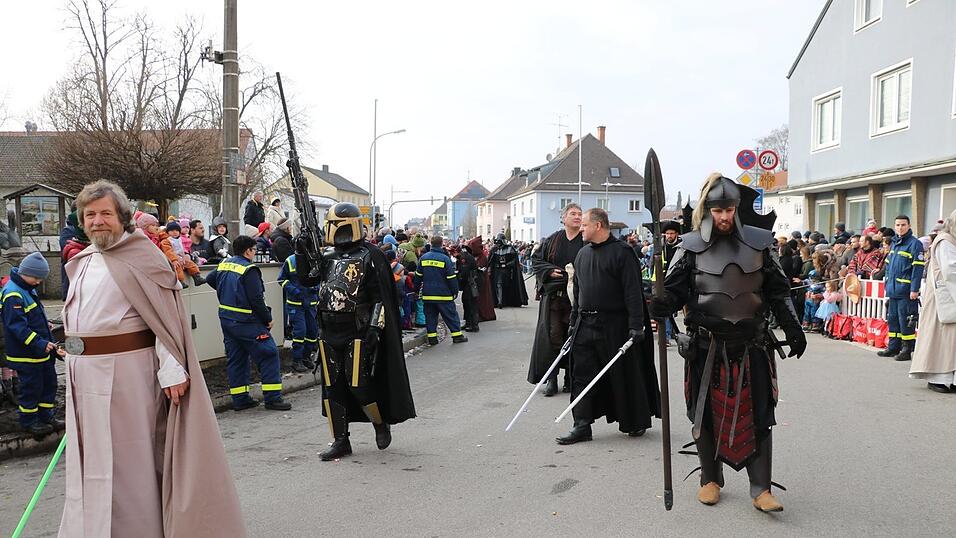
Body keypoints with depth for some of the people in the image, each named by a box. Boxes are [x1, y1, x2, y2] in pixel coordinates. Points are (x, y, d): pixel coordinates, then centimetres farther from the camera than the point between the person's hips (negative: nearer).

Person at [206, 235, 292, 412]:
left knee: (235, 357, 13)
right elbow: (257, 300, -20)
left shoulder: (224, 264, 8)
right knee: (269, 354, -3)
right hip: (246, 322, -9)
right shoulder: (249, 270, -16)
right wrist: (268, 319, -9)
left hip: (226, 320, 9)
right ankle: (272, 398, -4)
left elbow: (210, 279, 26)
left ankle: (240, 399, 16)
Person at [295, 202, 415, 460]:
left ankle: (381, 422, 21)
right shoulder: (327, 255, 12)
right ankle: (340, 441, 18)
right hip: (329, 332, 6)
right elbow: (306, 280, 19)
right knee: (332, 387, 7)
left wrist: (374, 328, -15)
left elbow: (381, 297, -8)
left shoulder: (370, 255, -5)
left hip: (357, 332, -6)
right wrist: (301, 254, 5)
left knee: (358, 384, -7)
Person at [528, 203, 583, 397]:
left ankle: (570, 379, 17)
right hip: (553, 294, 1)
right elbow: (536, 260, 12)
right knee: (552, 336, -2)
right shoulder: (552, 240, 7)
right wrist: (550, 271, -4)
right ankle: (551, 379, 7)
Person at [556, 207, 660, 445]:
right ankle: (582, 425, 8)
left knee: (623, 374, 5)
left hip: (614, 325, -6)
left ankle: (635, 422, 23)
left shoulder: (622, 251, -8)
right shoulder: (582, 254, 14)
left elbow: (633, 291, -13)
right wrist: (574, 322, 16)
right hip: (585, 325, 6)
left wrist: (636, 325, -18)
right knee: (581, 374, 3)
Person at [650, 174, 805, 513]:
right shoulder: (692, 246, -2)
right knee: (707, 414, 9)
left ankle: (760, 489, 13)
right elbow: (675, 289, 0)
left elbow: (778, 290, 10)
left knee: (757, 416, 3)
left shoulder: (759, 242, 3)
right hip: (706, 347, -1)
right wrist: (662, 304, -22)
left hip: (752, 346, 1)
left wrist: (792, 328, 6)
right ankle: (710, 479, 29)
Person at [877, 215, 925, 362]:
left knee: (905, 320, -3)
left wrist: (914, 289, -18)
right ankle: (893, 347, 23)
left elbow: (918, 268, -14)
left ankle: (907, 350, 6)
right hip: (892, 289, 8)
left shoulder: (915, 243, -8)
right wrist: (887, 285, 16)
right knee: (892, 319, 13)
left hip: (905, 291, -8)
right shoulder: (894, 243, 16)